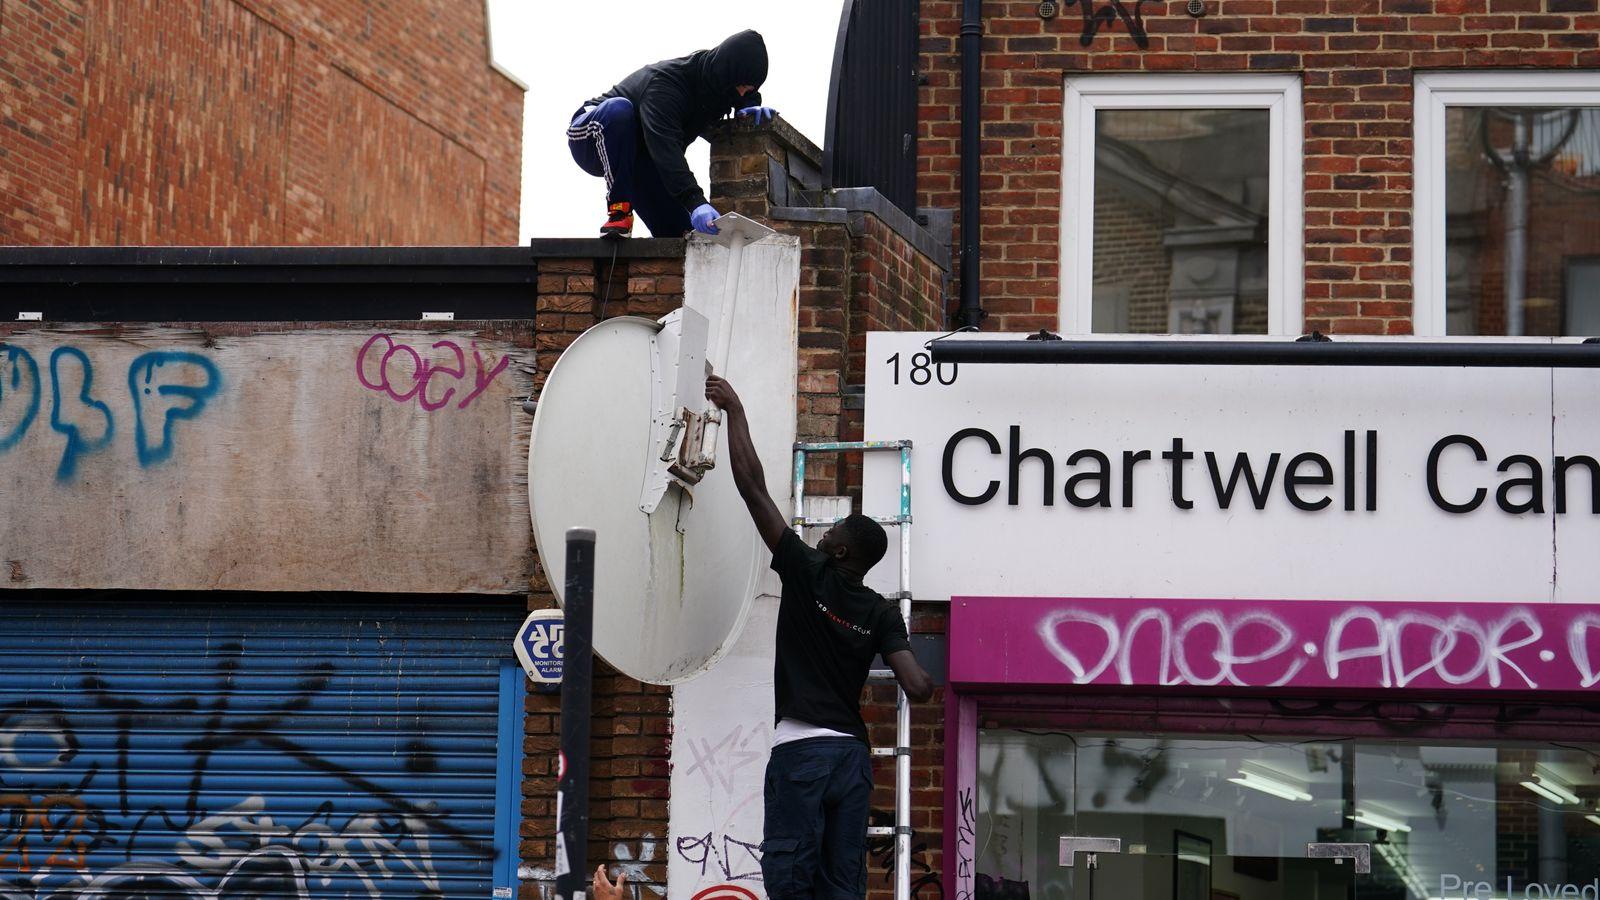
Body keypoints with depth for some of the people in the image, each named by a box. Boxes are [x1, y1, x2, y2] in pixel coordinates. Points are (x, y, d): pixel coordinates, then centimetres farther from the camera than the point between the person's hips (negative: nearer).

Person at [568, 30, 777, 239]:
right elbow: (665, 147, -49)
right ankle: (619, 210, -34)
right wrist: (695, 201, -62)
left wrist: (752, 106, -15)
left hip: (637, 158, 6)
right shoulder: (665, 83, -35)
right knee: (618, 108, -42)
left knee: (679, 231, -12)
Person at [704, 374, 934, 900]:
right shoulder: (882, 614, 7)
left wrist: (735, 411, 6)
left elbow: (752, 486, -3)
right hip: (853, 752, 5)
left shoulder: (808, 575, -3)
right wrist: (924, 683, 22)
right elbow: (918, 688, -4)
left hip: (800, 749, -5)